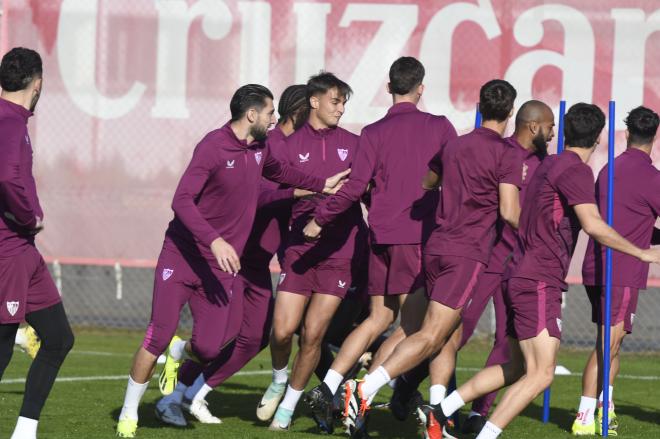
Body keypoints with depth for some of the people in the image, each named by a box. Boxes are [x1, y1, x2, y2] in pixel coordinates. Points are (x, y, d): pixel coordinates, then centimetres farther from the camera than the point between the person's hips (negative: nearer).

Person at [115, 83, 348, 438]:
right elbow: (182, 201, -23)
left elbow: (278, 172, 33)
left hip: (220, 267, 6)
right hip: (182, 257, -6)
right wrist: (214, 241, -32)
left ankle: (178, 353, 32)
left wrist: (320, 185, 32)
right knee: (158, 337, -10)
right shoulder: (214, 146, -16)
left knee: (209, 349, -5)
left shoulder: (259, 149, 7)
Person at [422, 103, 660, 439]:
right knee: (541, 374, -12)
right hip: (539, 284, -10)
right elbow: (592, 225, -24)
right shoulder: (575, 170, -13)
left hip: (522, 281, 10)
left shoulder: (549, 164, 16)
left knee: (515, 368, 16)